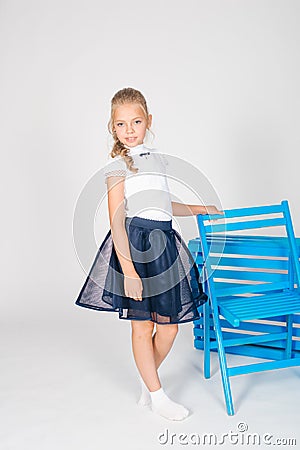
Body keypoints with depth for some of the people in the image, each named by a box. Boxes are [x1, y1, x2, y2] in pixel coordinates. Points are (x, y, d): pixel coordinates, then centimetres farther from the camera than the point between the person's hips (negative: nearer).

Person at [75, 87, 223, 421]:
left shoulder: (158, 159, 15)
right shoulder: (118, 164, -5)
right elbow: (116, 221, -13)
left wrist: (199, 209, 35)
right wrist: (129, 271, -20)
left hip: (164, 242, 6)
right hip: (134, 242, -6)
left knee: (169, 323, 8)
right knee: (142, 325, 4)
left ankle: (146, 380, 33)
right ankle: (157, 396, 22)